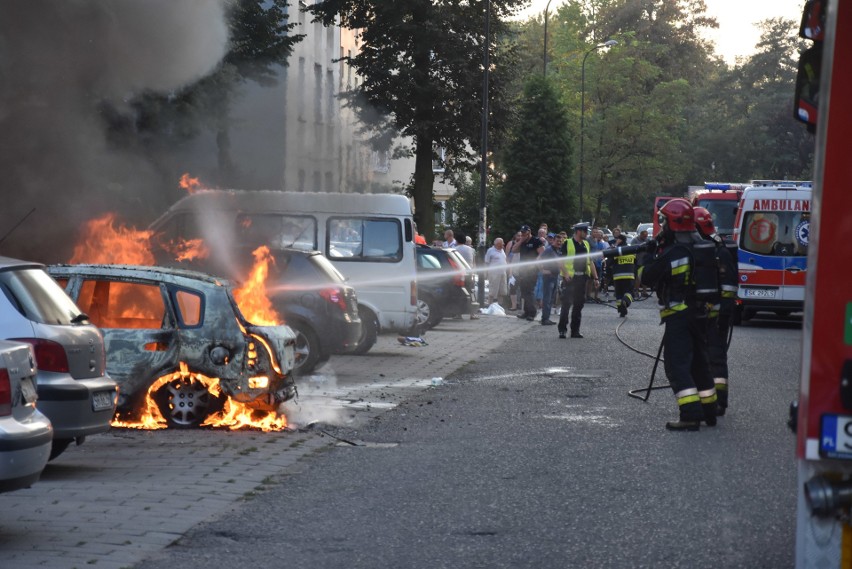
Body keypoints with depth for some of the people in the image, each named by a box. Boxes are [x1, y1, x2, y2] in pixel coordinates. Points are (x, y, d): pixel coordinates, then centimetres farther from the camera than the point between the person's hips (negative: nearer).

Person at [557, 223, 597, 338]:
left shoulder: (586, 245, 15)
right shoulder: (567, 244, -4)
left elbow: (590, 262, 19)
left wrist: (595, 277, 12)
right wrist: (565, 274, -20)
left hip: (582, 277, 6)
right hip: (570, 278, -6)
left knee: (579, 305, 8)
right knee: (567, 304, -8)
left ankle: (575, 330, 13)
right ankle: (562, 330, -4)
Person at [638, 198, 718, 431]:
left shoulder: (671, 254, -18)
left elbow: (647, 277, -10)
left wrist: (650, 254, 4)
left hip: (678, 316, -8)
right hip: (699, 313, 8)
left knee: (677, 364, -9)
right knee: (699, 362, 18)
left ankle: (691, 415, -19)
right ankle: (709, 410, 25)